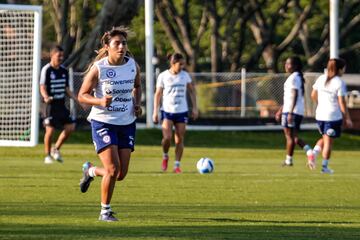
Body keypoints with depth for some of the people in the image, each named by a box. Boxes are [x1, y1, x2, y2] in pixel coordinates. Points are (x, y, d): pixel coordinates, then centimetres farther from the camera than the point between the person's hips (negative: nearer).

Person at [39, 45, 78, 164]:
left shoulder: (64, 71, 12)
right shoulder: (46, 70, -7)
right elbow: (42, 87, -12)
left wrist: (77, 99, 11)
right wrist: (46, 97, -32)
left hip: (61, 105, 6)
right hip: (50, 105, -6)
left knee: (70, 127, -2)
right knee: (50, 129, -7)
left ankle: (56, 149, 15)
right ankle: (48, 155, 9)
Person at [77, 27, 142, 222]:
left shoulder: (133, 65, 1)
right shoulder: (98, 68, -13)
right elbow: (82, 95, -7)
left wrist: (137, 104, 3)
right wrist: (100, 101, -26)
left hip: (126, 123, 5)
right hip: (103, 122, -5)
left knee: (121, 174, 3)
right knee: (113, 169, -16)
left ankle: (90, 171, 35)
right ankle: (105, 211, 4)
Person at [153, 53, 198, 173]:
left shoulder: (185, 75, 3)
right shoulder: (163, 76, -3)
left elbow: (192, 91, 13)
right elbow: (158, 94, 2)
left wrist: (194, 108, 6)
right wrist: (155, 112, -2)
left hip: (182, 111, 2)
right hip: (167, 110, -2)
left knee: (179, 139, 0)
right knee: (167, 137, -17)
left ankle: (177, 165, 8)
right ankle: (165, 156, 11)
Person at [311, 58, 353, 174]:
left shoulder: (321, 79, 4)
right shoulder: (339, 83, -13)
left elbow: (313, 95, 11)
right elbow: (342, 102, -13)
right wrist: (347, 118, -5)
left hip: (320, 115, 6)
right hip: (333, 116, -6)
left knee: (325, 138, 23)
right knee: (328, 141, 3)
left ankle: (314, 152, 0)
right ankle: (325, 166, 6)